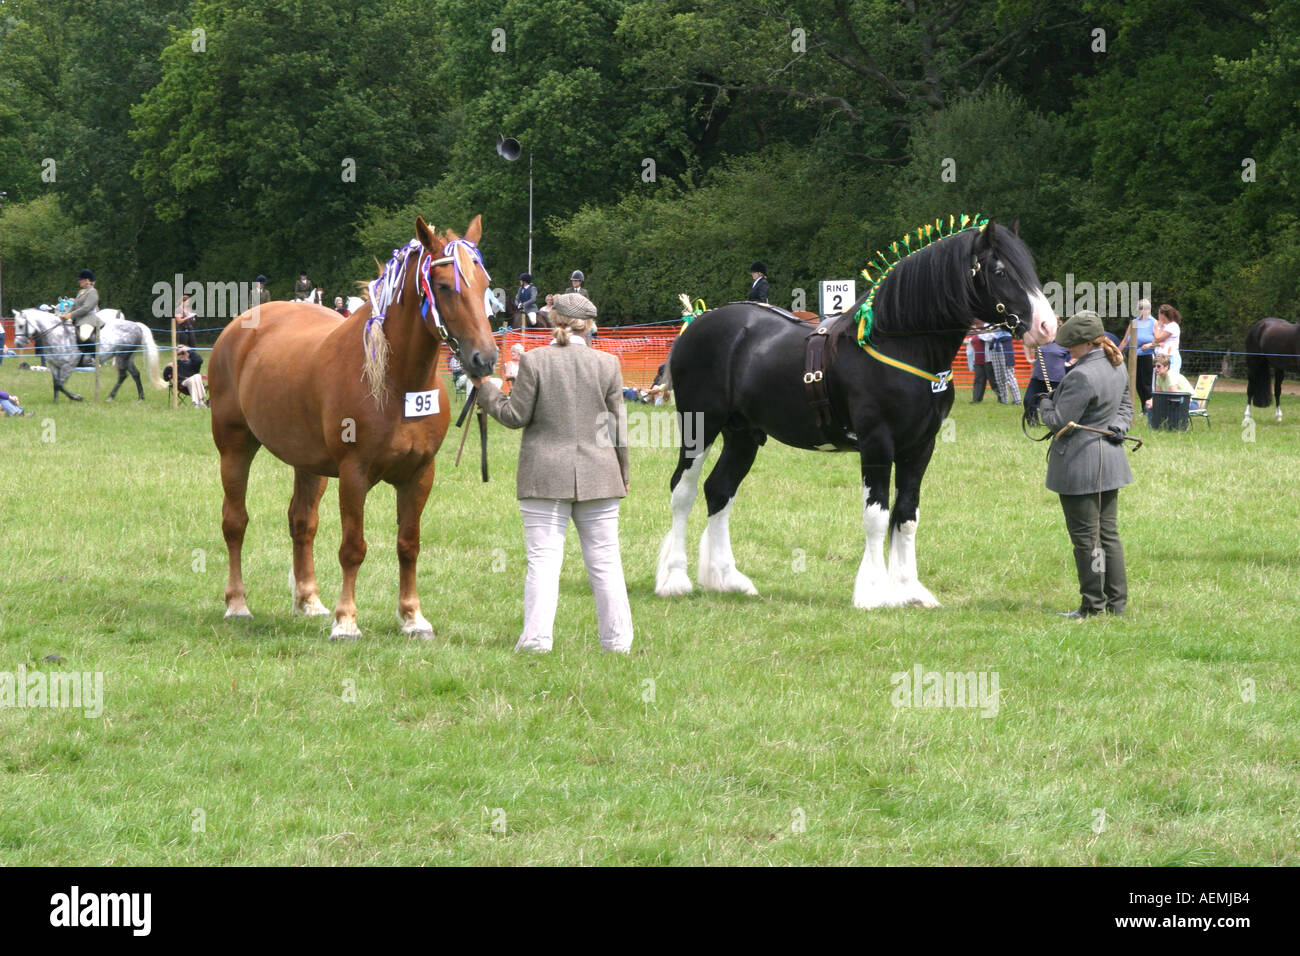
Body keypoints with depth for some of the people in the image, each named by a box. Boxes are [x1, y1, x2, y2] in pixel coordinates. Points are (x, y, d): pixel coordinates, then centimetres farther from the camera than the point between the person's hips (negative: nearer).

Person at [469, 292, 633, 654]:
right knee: (604, 560, 8)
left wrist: (484, 388, 9)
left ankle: (537, 637, -7)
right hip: (597, 475, 2)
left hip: (545, 475, -1)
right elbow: (617, 426, 4)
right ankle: (617, 639, 10)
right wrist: (622, 474, 15)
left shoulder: (534, 361, -6)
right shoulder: (607, 364, -1)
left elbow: (515, 416, -5)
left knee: (543, 560, 0)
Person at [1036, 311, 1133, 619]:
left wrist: (1045, 403, 1)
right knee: (1109, 533, 14)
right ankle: (1117, 602, 17)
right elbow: (1125, 406, 21)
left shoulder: (1082, 376, -22)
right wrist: (1118, 426, 2)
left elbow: (1060, 422, -19)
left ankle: (1093, 605, 4)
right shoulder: (1117, 368, 8)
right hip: (1110, 462, 9)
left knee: (1086, 538, -1)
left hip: (1080, 464, -9)